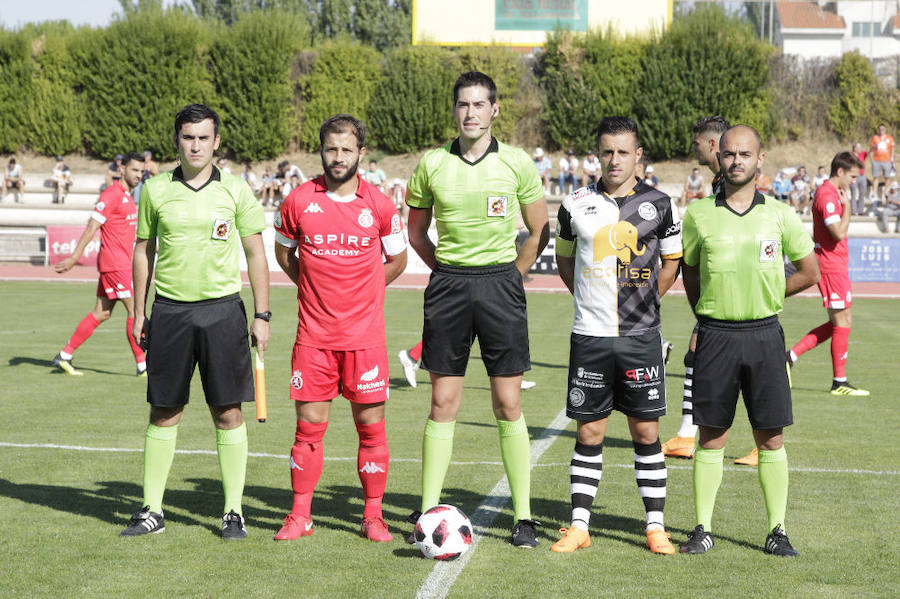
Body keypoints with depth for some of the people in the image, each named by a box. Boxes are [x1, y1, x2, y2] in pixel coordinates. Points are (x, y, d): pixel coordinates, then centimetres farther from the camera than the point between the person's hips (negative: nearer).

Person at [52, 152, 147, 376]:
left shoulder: (128, 197, 17)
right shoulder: (112, 195, -12)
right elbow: (91, 227, -15)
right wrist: (74, 258, -18)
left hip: (123, 263, 10)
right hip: (115, 263, -10)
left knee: (102, 313, 9)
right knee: (134, 310, -7)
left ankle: (64, 356, 14)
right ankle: (142, 366, -3)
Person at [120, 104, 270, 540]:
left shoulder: (235, 191, 2)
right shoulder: (156, 190, 5)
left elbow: (256, 254, 5)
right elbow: (143, 251, 13)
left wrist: (261, 315, 0)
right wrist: (139, 312, 9)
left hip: (222, 309, -1)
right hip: (169, 309, 1)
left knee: (228, 412, -1)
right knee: (163, 411, 5)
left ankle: (233, 511, 7)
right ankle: (152, 510, 13)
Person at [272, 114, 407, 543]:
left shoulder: (379, 205, -1)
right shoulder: (298, 201, 0)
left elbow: (397, 259, 14)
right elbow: (283, 251, 17)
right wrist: (312, 287, 10)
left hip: (365, 336, 0)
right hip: (313, 334, 0)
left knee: (370, 423, 1)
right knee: (309, 424, 2)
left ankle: (373, 516, 11)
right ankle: (300, 515, 12)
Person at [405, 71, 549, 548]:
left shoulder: (517, 163, 0)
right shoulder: (431, 164, 3)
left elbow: (539, 232, 10)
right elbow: (416, 231, 15)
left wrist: (507, 276, 6)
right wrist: (450, 272, 8)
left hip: (500, 281, -1)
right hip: (448, 285, 1)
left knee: (508, 405, 0)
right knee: (443, 403, 2)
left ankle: (523, 516, 6)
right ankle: (428, 512, 10)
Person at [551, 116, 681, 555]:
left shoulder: (658, 204, 1)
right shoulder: (576, 205, 3)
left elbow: (672, 261, 13)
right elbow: (564, 258, 17)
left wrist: (641, 303, 7)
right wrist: (592, 301, 9)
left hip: (640, 337, 0)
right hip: (589, 337, 1)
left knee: (646, 431, 3)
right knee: (589, 432, 4)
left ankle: (655, 527, 12)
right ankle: (579, 526, 11)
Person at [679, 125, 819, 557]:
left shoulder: (779, 215, 2)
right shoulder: (699, 214, 2)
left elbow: (809, 272, 11)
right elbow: (688, 270, 15)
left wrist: (765, 298, 8)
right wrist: (707, 312, 7)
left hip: (764, 335, 0)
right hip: (715, 336, 0)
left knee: (771, 439, 3)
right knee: (711, 436, 3)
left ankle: (777, 531, 11)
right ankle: (703, 529, 11)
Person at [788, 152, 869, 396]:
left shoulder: (830, 193, 16)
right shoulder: (827, 195, -17)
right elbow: (839, 233, -25)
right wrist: (847, 205, -17)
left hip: (836, 266, 10)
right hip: (832, 267, -10)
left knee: (839, 323, 13)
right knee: (842, 323, -4)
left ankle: (792, 355, 11)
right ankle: (839, 382, 3)